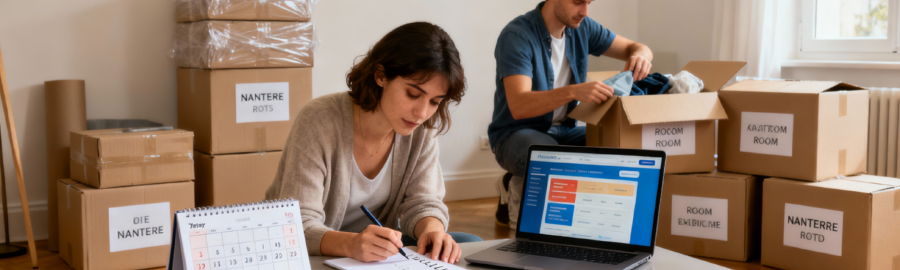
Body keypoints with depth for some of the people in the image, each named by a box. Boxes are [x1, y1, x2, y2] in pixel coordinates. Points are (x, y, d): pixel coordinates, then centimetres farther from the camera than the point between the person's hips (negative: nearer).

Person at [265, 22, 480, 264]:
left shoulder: (422, 128, -7)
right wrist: (350, 244, -47)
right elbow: (298, 227, -26)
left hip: (376, 247, 6)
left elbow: (421, 201, -4)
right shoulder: (318, 122, -22)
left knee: (470, 245, -11)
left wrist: (432, 230, -29)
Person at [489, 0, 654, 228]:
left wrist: (640, 55, -17)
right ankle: (517, 188, -2)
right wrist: (573, 92, -46)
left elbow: (635, 47, 10)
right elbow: (518, 106, -31)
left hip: (564, 130, 7)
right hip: (516, 133, -7)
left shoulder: (582, 27, 1)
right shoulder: (516, 36, -20)